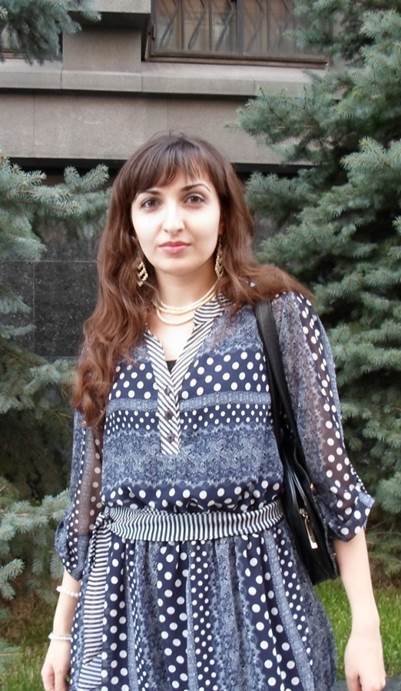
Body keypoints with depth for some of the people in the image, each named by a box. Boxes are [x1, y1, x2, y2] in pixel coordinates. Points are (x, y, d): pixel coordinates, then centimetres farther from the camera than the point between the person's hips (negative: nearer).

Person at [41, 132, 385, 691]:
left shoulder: (279, 314, -4)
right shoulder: (111, 338, 6)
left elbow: (329, 464, -4)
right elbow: (89, 492, 11)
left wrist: (366, 623, -8)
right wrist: (63, 628, 12)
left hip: (252, 589, -3)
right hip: (130, 601, 3)